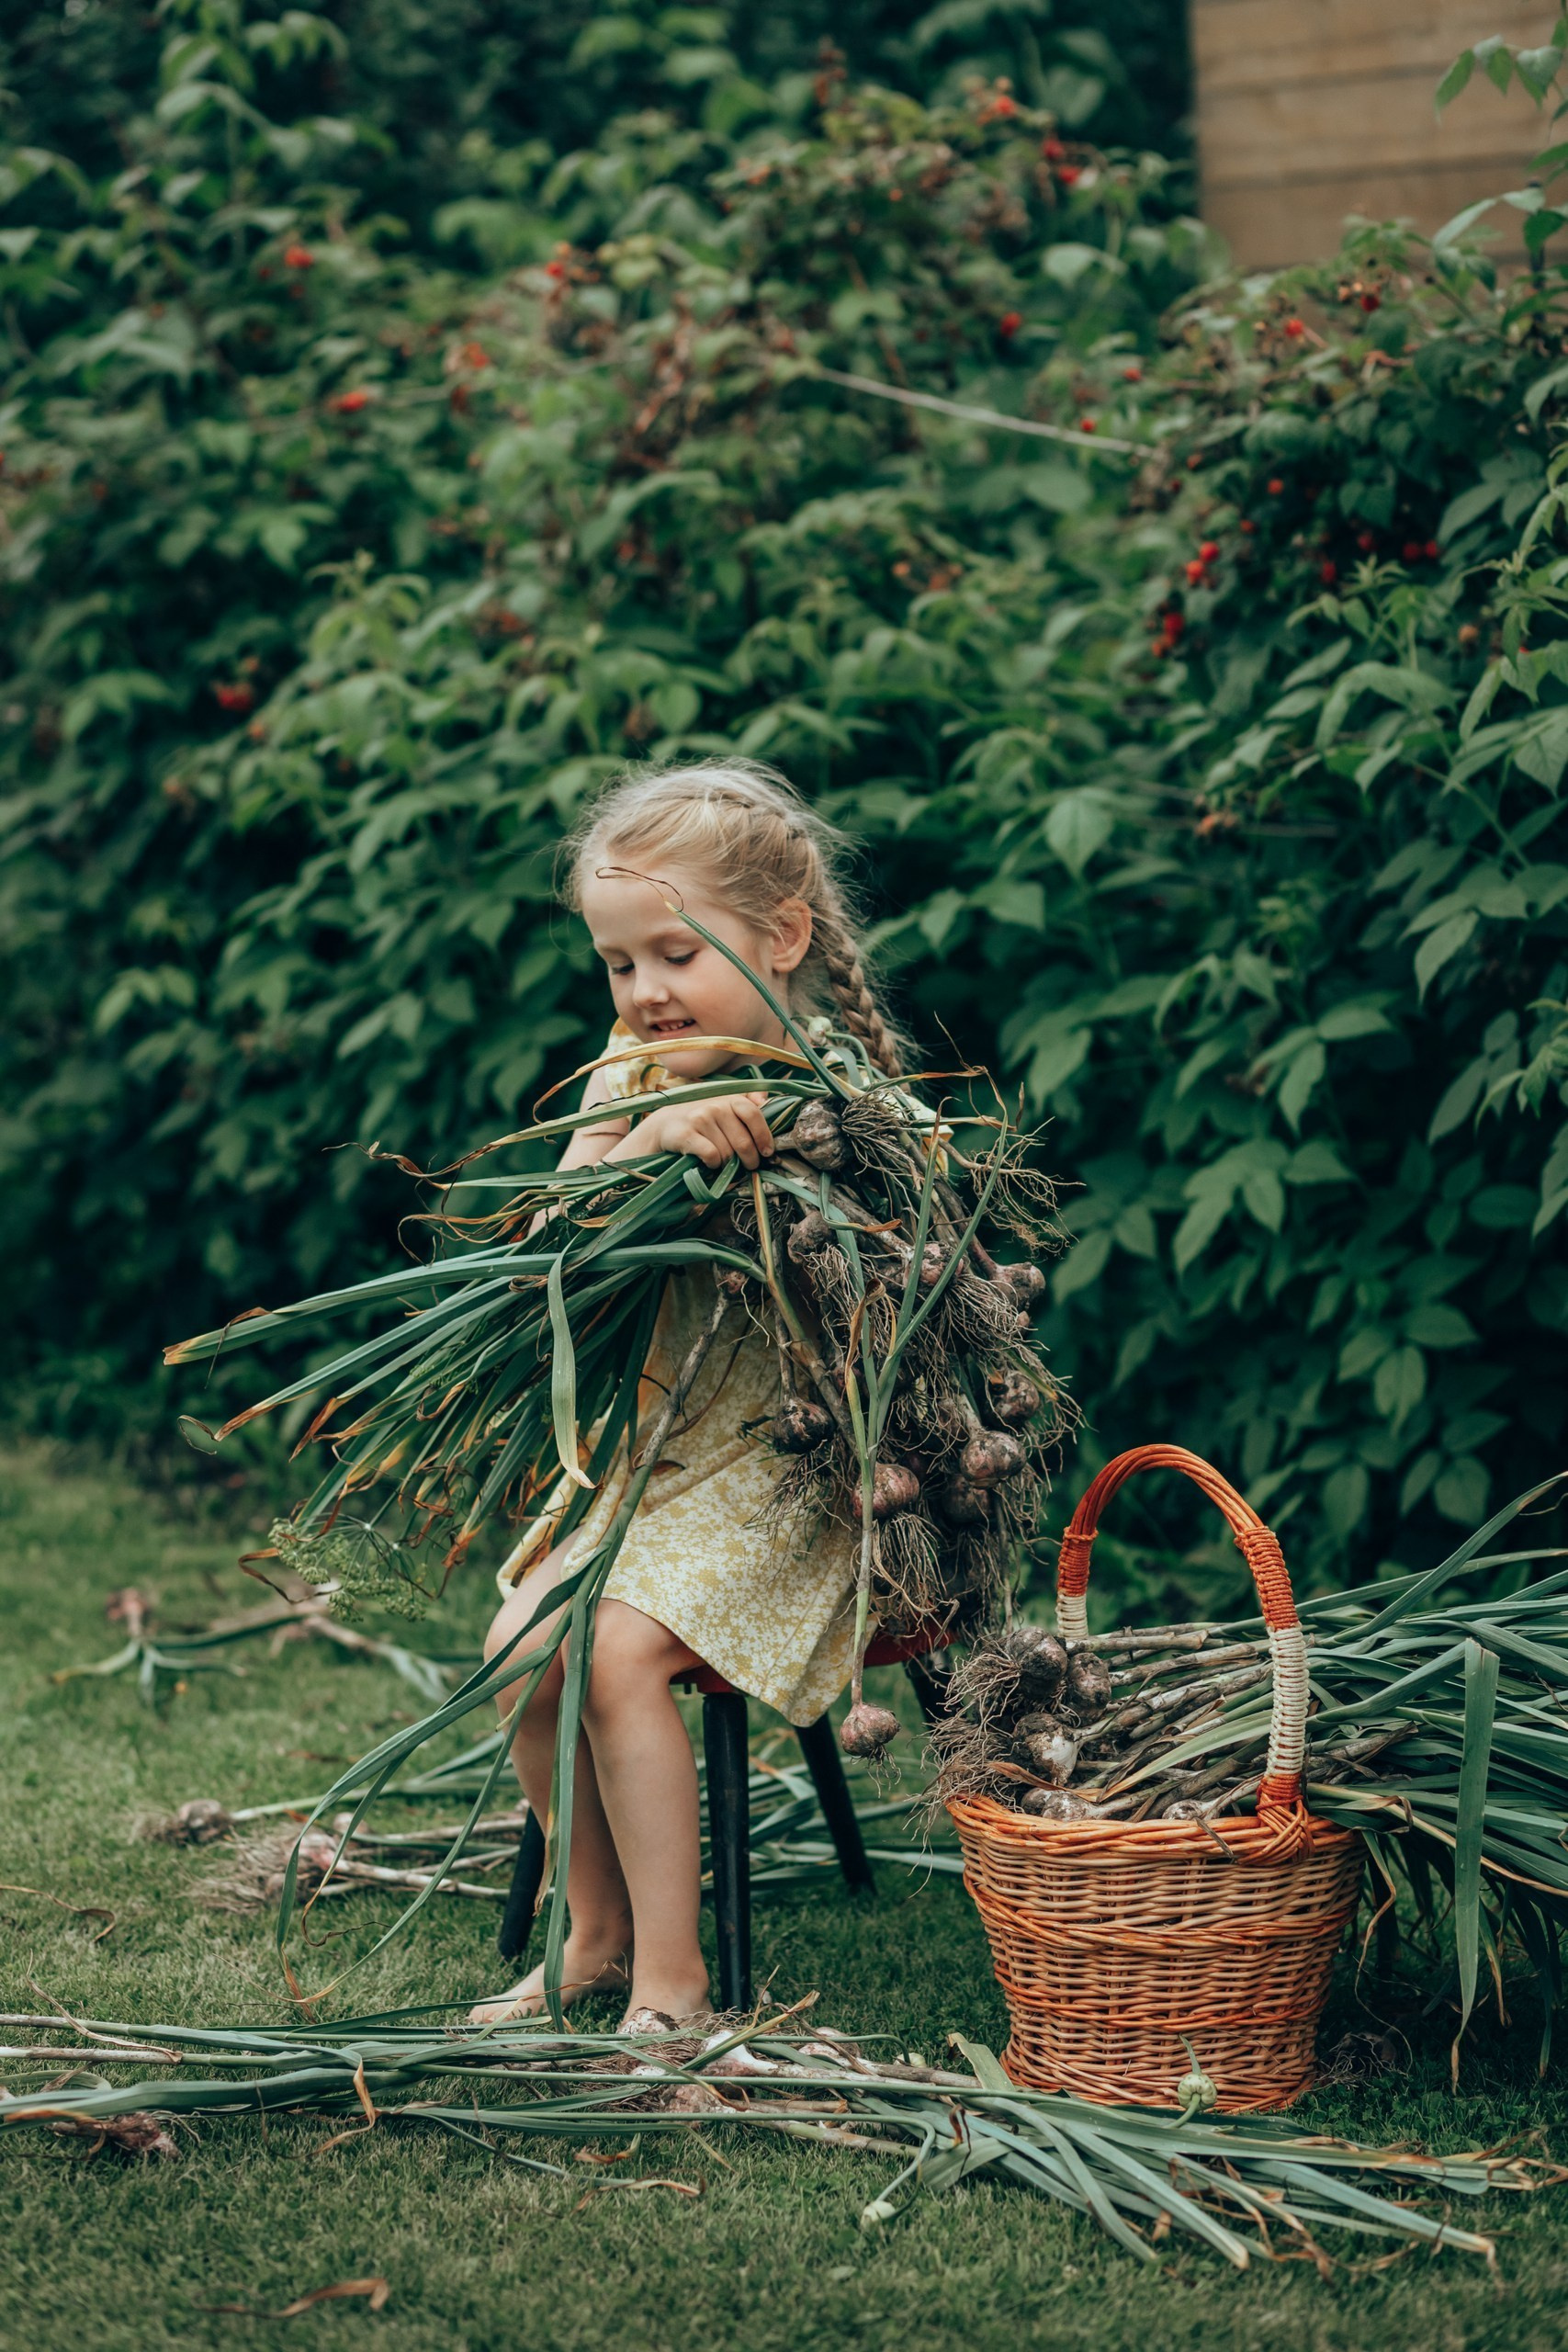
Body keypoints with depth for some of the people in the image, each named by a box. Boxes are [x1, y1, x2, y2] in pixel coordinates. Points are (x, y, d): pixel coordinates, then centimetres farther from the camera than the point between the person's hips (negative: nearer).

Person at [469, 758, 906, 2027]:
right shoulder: (634, 1068, 4)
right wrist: (648, 1136, -26)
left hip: (781, 1448, -6)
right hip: (645, 1436, 6)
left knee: (619, 1649, -21)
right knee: (524, 1646, -6)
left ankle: (671, 1974, -9)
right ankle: (598, 1932, 14)